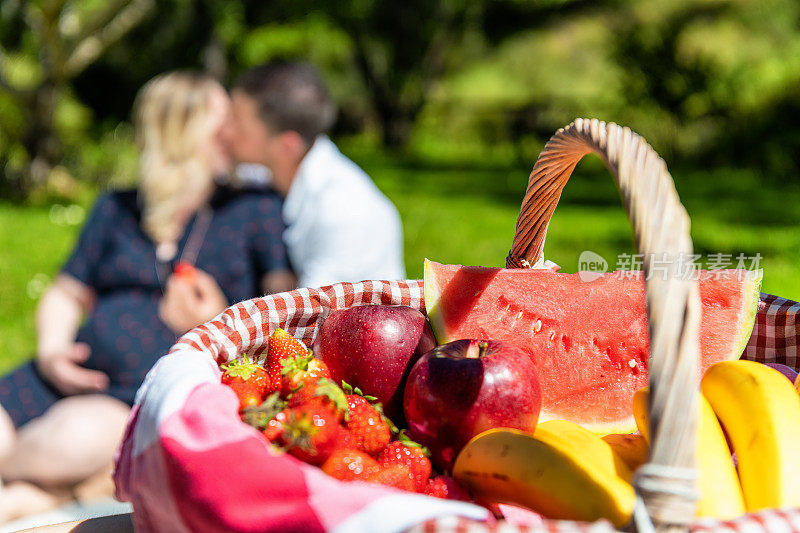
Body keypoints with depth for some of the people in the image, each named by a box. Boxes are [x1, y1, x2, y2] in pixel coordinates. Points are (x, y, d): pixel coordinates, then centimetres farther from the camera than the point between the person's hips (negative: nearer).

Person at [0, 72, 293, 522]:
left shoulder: (258, 211, 9)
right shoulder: (115, 210, 18)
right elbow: (65, 296, 23)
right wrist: (51, 352, 2)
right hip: (74, 378, 4)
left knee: (76, 436, -34)